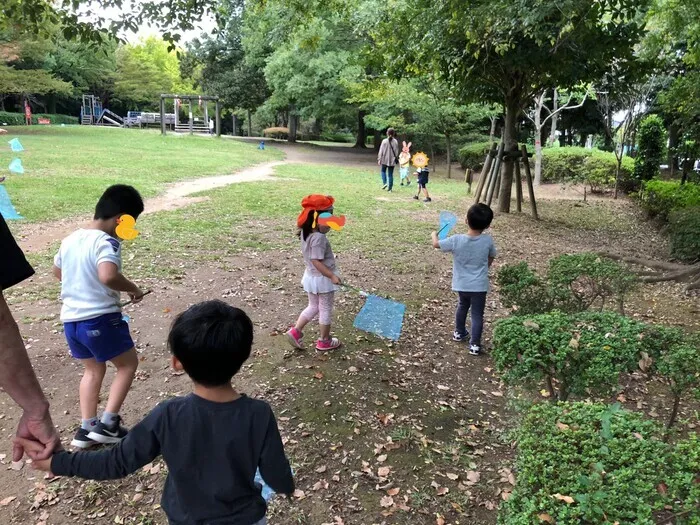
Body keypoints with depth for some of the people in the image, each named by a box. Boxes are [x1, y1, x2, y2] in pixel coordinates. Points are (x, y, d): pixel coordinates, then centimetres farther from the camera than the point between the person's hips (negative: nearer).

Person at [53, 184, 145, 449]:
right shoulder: (106, 242, -18)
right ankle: (107, 424, 9)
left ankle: (87, 428, 24)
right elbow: (108, 276, -36)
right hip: (100, 318, -8)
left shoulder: (70, 239, 9)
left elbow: (58, 271, 26)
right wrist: (132, 288, -18)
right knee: (128, 364, 12)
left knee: (93, 369, 24)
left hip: (70, 319, 8)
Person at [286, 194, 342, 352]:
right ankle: (324, 341, 23)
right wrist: (332, 275, -26)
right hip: (322, 279, -8)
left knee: (313, 307, 24)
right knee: (326, 310, 10)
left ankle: (295, 331, 20)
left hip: (310, 276, 8)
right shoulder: (318, 238, -28)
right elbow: (316, 262, -29)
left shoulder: (306, 232, 0)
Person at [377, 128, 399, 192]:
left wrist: (379, 159, 1)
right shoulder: (395, 142, -4)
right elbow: (396, 151, 3)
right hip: (392, 160, 1)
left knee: (383, 171, 20)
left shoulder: (384, 141, -10)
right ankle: (389, 187, 9)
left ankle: (384, 183, 1)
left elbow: (381, 151, -6)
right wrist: (396, 158, 15)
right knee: (390, 174, 8)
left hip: (385, 160, -1)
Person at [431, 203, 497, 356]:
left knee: (462, 306, 27)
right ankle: (475, 344, 9)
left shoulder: (456, 240, -18)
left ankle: (459, 332, 42)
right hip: (479, 285, -1)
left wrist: (434, 234, 19)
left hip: (461, 284, 2)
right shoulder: (488, 240, -14)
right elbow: (491, 259, 5)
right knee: (477, 314, 9)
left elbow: (436, 244, -3)